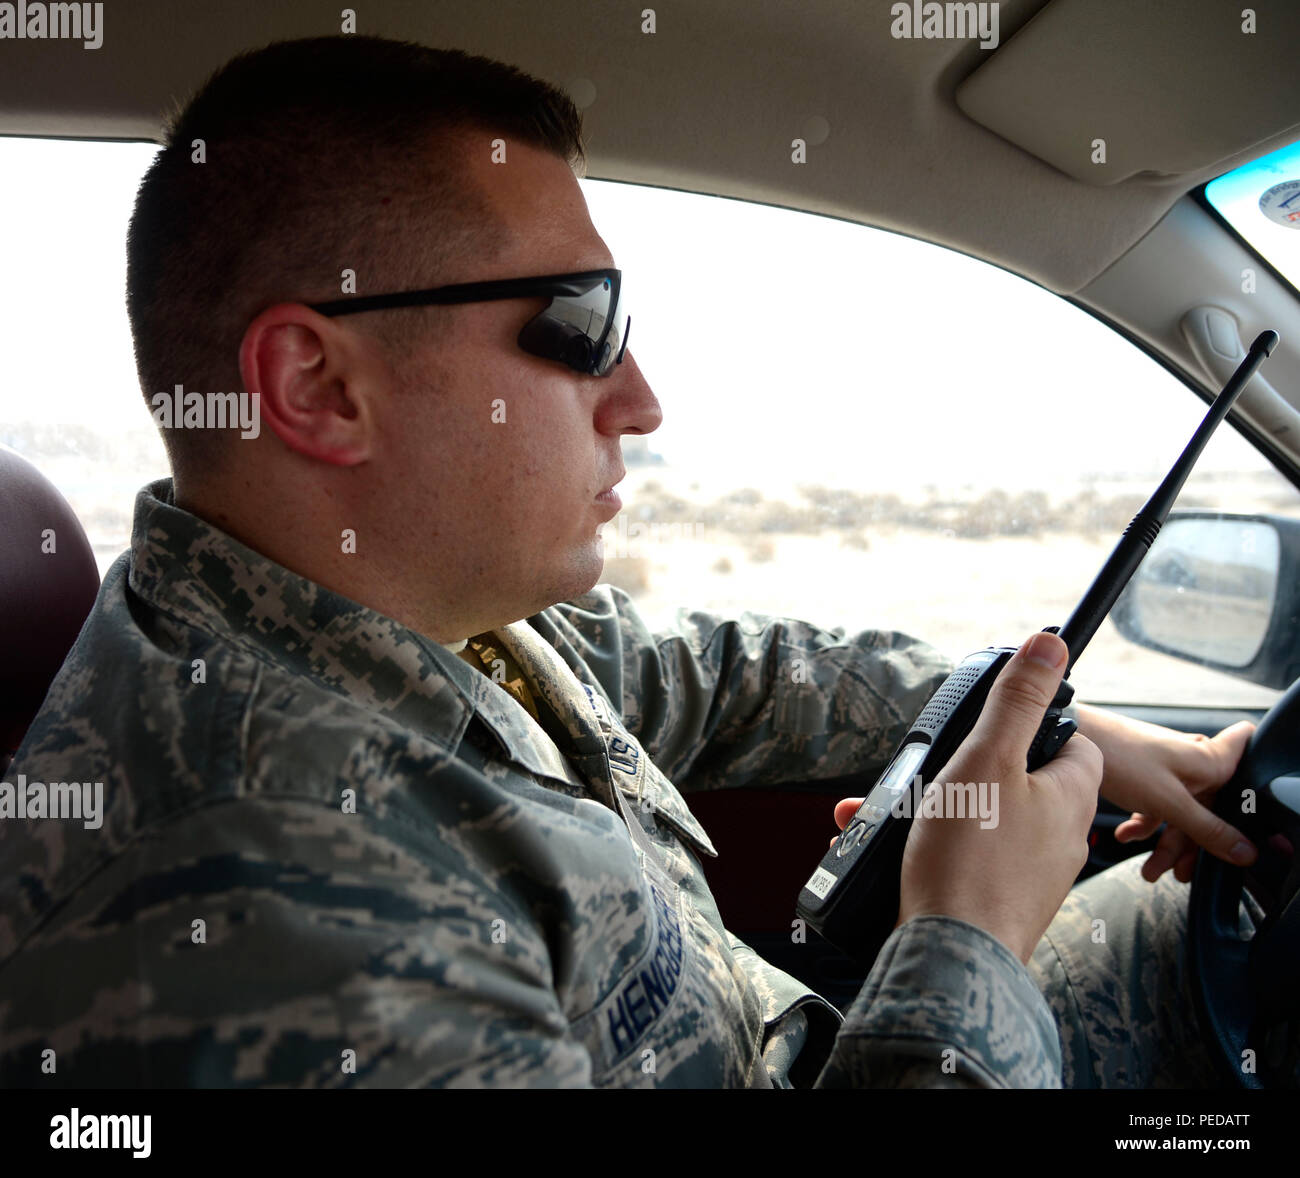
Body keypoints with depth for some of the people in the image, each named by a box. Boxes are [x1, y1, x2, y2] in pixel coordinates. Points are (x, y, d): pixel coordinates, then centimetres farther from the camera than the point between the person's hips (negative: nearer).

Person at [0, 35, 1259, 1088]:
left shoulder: (435, 596, -8)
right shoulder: (237, 929, -37)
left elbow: (710, 680, 4)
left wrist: (1074, 730, 5)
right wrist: (966, 945, -25)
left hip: (793, 1035, 7)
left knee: (1206, 912, 16)